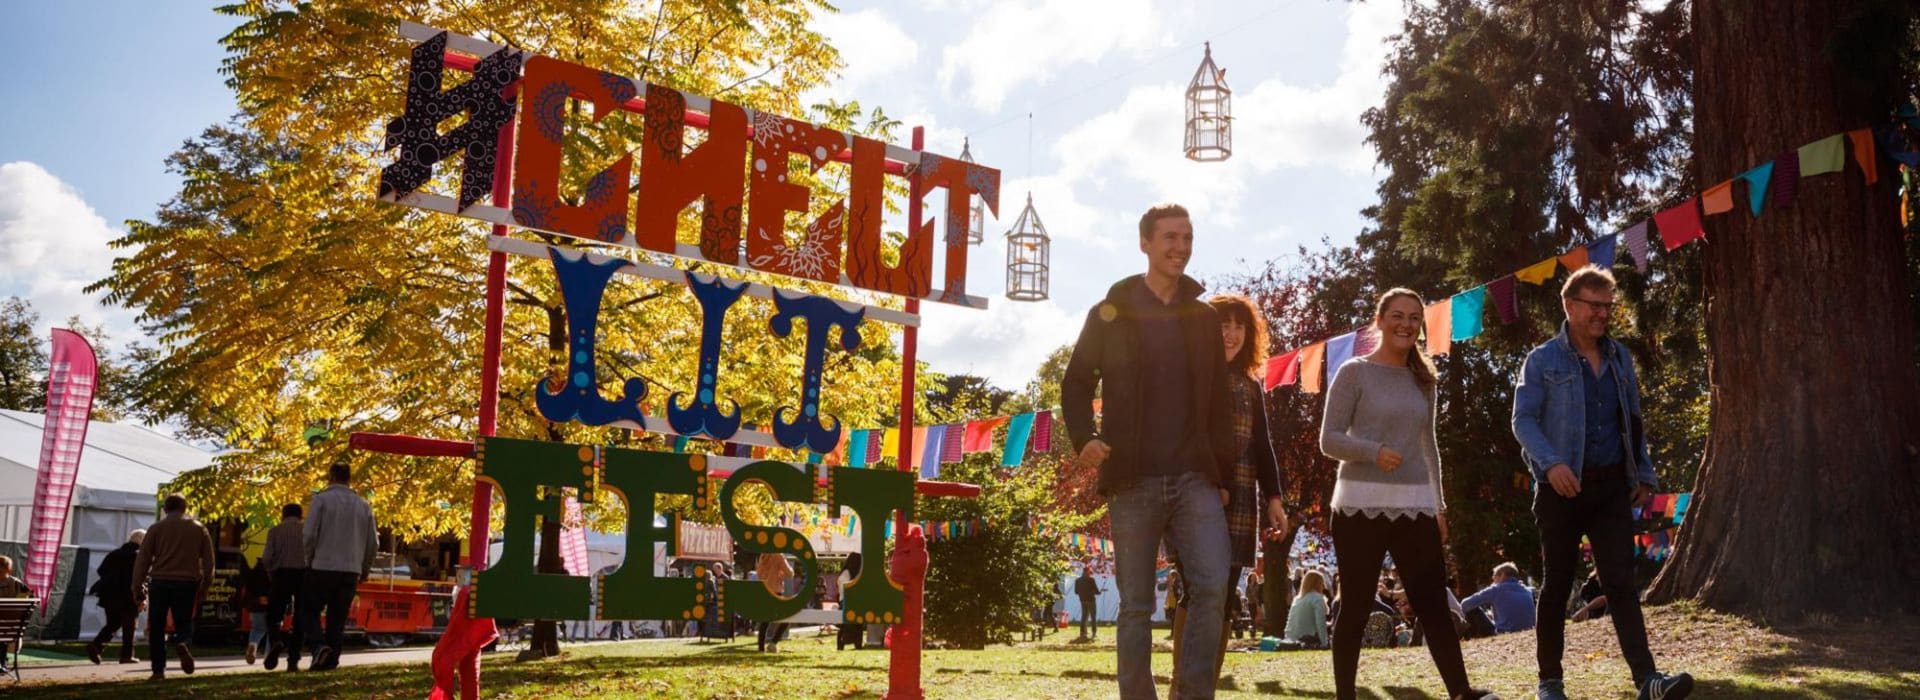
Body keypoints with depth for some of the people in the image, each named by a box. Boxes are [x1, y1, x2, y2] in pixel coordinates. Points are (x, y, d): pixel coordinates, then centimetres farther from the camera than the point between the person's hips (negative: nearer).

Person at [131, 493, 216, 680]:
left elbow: (143, 559, 0)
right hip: (187, 582, 1)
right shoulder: (199, 529, 9)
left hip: (160, 582, -1)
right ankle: (182, 643, -23)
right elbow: (208, 561, 9)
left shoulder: (156, 528, 4)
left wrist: (136, 586, 4)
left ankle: (158, 669, 3)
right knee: (183, 622, 10)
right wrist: (204, 586, 15)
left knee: (157, 627, 7)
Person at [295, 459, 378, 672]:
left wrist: (310, 558, 6)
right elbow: (373, 543, 10)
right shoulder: (364, 505, 9)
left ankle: (318, 646, -14)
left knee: (309, 610, 8)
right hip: (351, 571, 3)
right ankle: (331, 660, 7)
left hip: (322, 567, -3)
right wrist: (364, 569, 22)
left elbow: (309, 534, -10)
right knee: (338, 617, 11)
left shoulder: (321, 499, -4)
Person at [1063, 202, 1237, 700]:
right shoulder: (1110, 313, 4)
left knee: (1212, 588, -11)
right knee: (1136, 606, 3)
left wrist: (1223, 475, 8)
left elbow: (1218, 405, 14)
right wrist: (1084, 438, -12)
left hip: (1195, 479, 2)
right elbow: (1077, 383, 7)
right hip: (1133, 481, -2)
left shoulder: (1205, 318, 12)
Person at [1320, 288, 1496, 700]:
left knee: (1433, 603, 1)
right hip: (1361, 505, -4)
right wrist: (1374, 452, -23)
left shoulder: (1423, 379, 14)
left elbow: (1428, 446, 20)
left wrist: (1438, 505, 16)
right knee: (1357, 607, 1)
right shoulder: (1354, 372, -2)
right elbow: (1329, 439, -6)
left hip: (1414, 506, 4)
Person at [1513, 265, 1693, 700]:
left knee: (1621, 583, -4)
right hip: (1563, 488, -3)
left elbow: (1633, 422, 18)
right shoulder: (1543, 360, -2)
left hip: (1612, 488, 4)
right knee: (1556, 586, 5)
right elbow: (1523, 420, -9)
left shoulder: (1620, 357, 13)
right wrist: (1550, 463, -24)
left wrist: (1644, 474, 12)